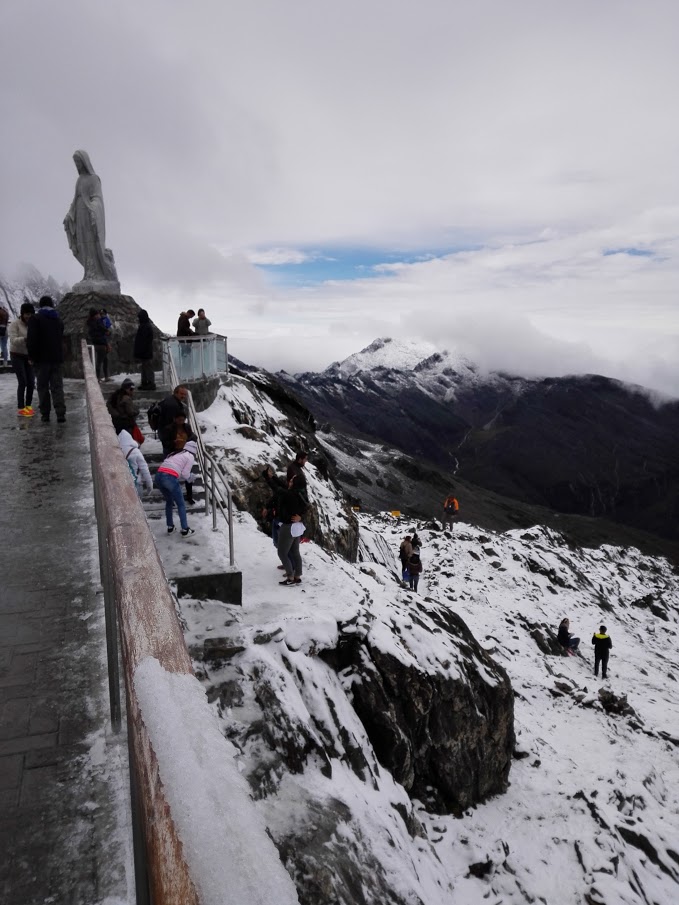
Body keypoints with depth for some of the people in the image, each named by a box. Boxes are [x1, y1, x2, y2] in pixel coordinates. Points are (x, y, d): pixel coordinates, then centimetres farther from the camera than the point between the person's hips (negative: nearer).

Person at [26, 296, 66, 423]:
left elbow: (31, 340, -13)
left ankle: (45, 414, 9)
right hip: (57, 359, 4)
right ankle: (61, 414, -8)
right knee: (57, 387, 2)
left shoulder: (35, 319, -7)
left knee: (43, 387, 7)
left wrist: (32, 355, -4)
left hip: (42, 359, -3)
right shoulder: (58, 320, 11)